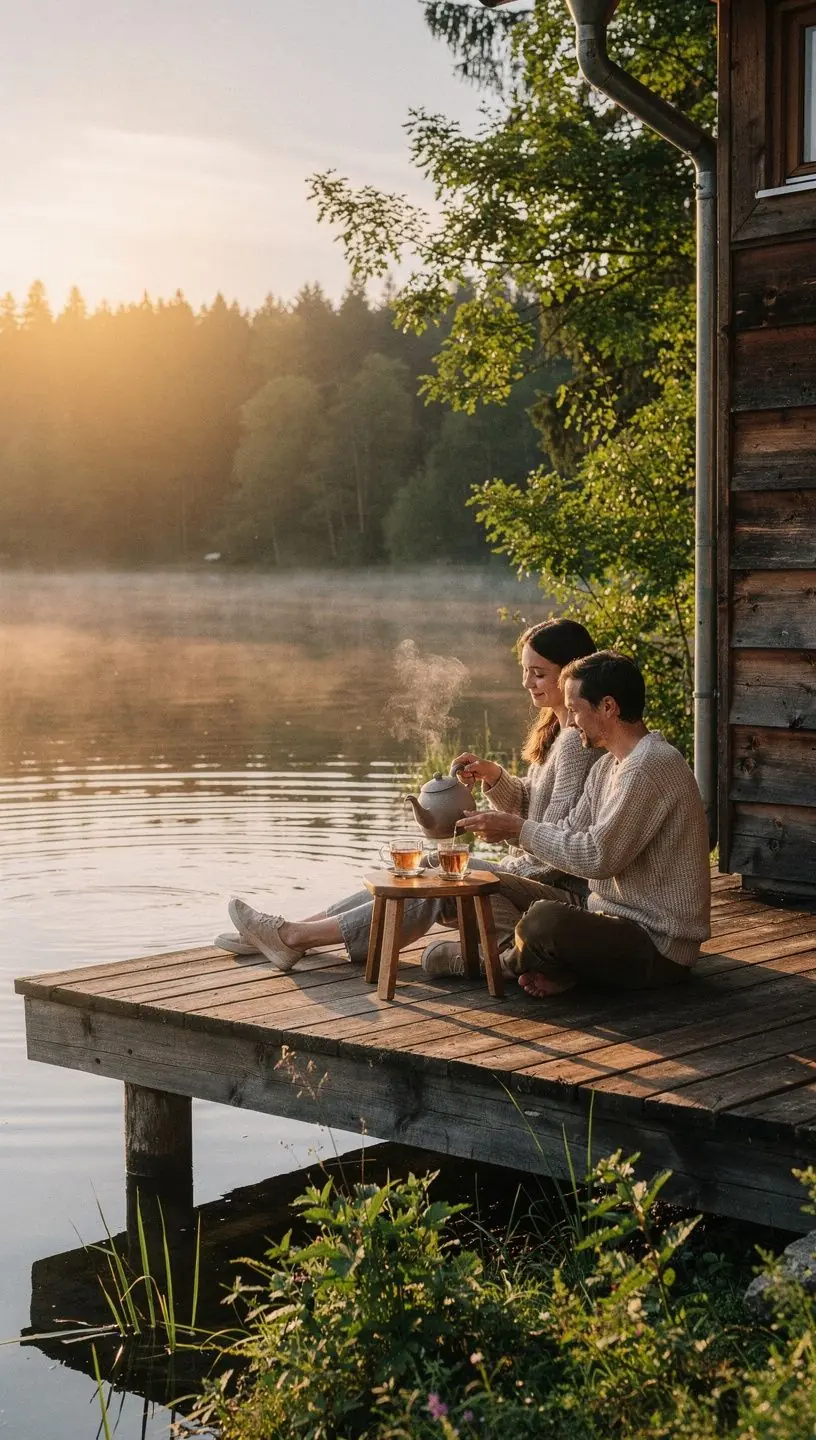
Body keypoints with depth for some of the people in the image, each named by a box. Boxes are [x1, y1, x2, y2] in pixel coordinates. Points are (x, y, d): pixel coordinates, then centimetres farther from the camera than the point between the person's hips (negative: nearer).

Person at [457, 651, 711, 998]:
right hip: (616, 913, 10)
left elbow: (597, 857, -24)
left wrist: (519, 829, -16)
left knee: (544, 920, -30)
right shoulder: (608, 765, 13)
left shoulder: (650, 766, -21)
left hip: (658, 946, -10)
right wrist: (506, 824, -1)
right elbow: (571, 832, 12)